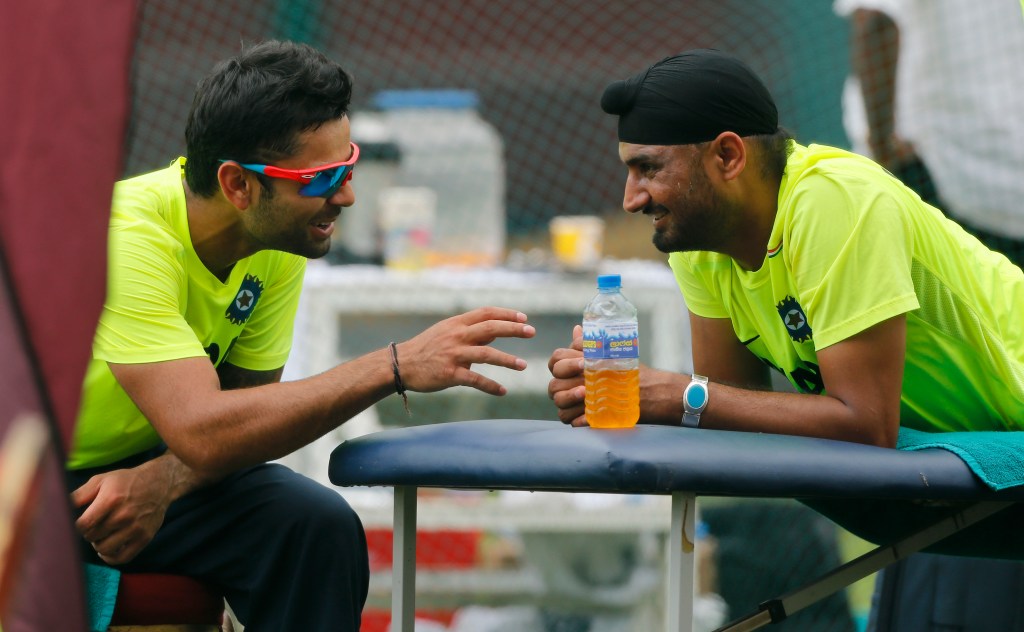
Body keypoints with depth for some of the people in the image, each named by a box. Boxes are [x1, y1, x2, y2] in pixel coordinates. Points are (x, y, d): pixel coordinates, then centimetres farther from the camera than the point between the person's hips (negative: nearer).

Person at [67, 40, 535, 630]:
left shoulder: (282, 242, -8)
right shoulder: (127, 238, -31)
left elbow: (245, 401, -1)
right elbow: (202, 432, -39)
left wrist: (160, 480, -24)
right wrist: (396, 367, -40)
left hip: (147, 463, 6)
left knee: (319, 527, -17)